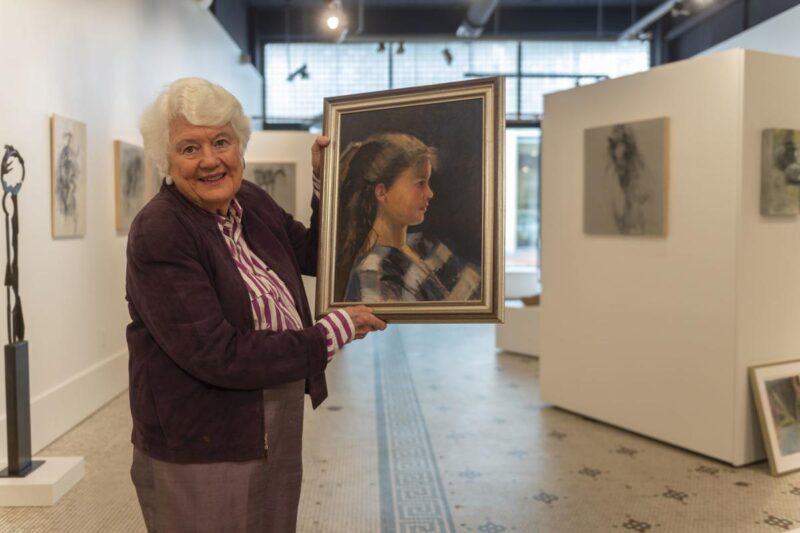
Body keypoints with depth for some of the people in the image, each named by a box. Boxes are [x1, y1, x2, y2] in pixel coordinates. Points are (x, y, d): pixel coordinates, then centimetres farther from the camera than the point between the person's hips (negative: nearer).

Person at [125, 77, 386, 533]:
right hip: (199, 452, -7)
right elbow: (216, 355, -25)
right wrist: (331, 334, -19)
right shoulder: (158, 235, -20)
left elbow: (318, 256, 18)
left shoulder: (254, 203, 1)